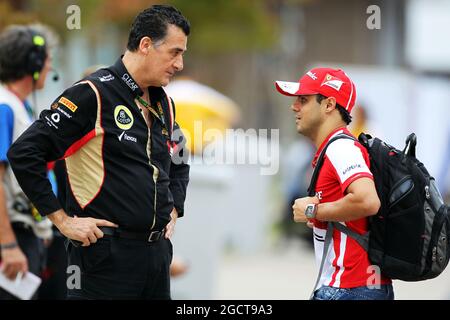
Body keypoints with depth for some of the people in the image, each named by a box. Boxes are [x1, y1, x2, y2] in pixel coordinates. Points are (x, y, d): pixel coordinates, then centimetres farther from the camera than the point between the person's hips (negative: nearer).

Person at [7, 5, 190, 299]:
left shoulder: (164, 104, 13)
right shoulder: (93, 94, -11)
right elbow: (24, 153, -15)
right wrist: (64, 221, -14)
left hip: (158, 251, 8)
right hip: (108, 253, -7)